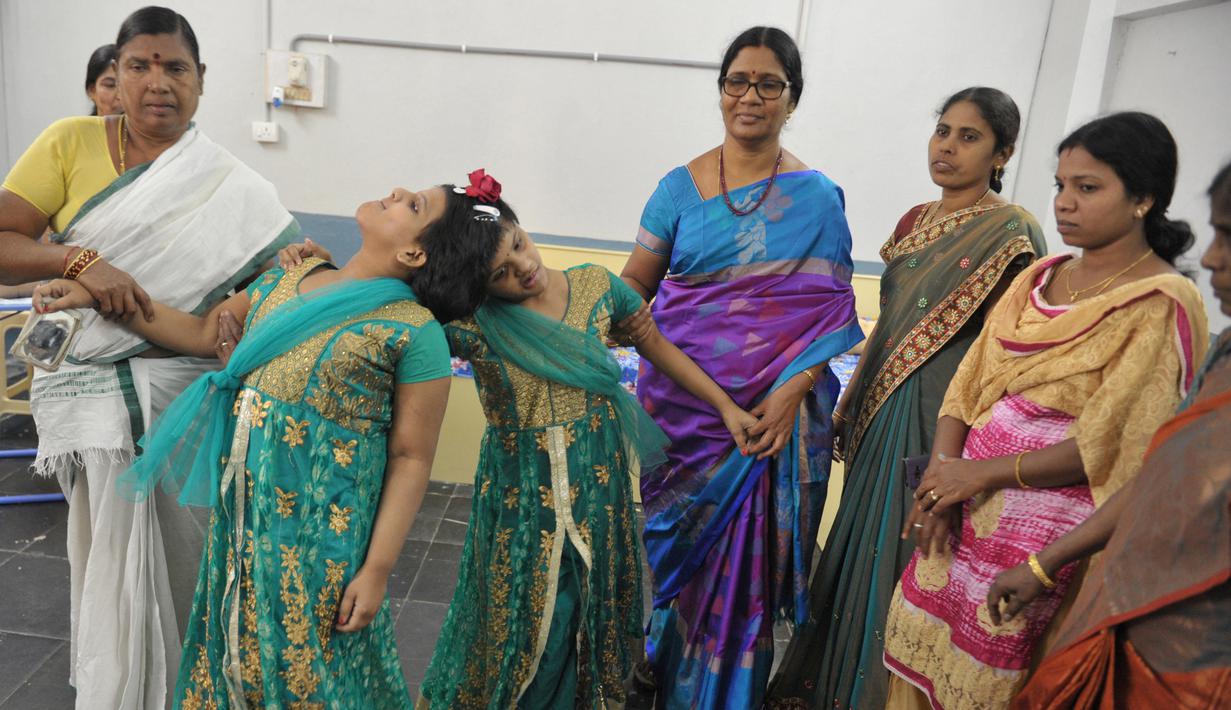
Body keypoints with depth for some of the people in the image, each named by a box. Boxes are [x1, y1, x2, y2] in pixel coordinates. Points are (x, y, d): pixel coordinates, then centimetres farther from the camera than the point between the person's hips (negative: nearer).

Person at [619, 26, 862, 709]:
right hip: (677, 404, 2)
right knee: (665, 546, 12)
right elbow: (634, 285, 5)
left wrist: (793, 388, -18)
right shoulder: (681, 186, 4)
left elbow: (832, 312, -4)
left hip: (769, 413, -1)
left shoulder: (817, 199, 0)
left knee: (740, 563, 8)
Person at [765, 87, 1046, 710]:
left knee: (904, 561, 4)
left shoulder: (1011, 233, -11)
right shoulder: (915, 221, 12)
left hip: (946, 418, -7)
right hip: (884, 412, 7)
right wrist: (850, 407, 17)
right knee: (862, 549, 17)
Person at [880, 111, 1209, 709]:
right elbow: (969, 381, 4)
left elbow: (1107, 443, -16)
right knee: (916, 640, 11)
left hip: (1050, 519, -6)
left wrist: (984, 472, -14)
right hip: (967, 496, 6)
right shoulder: (1041, 277, 9)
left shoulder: (1162, 304, -11)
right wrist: (942, 472, -9)